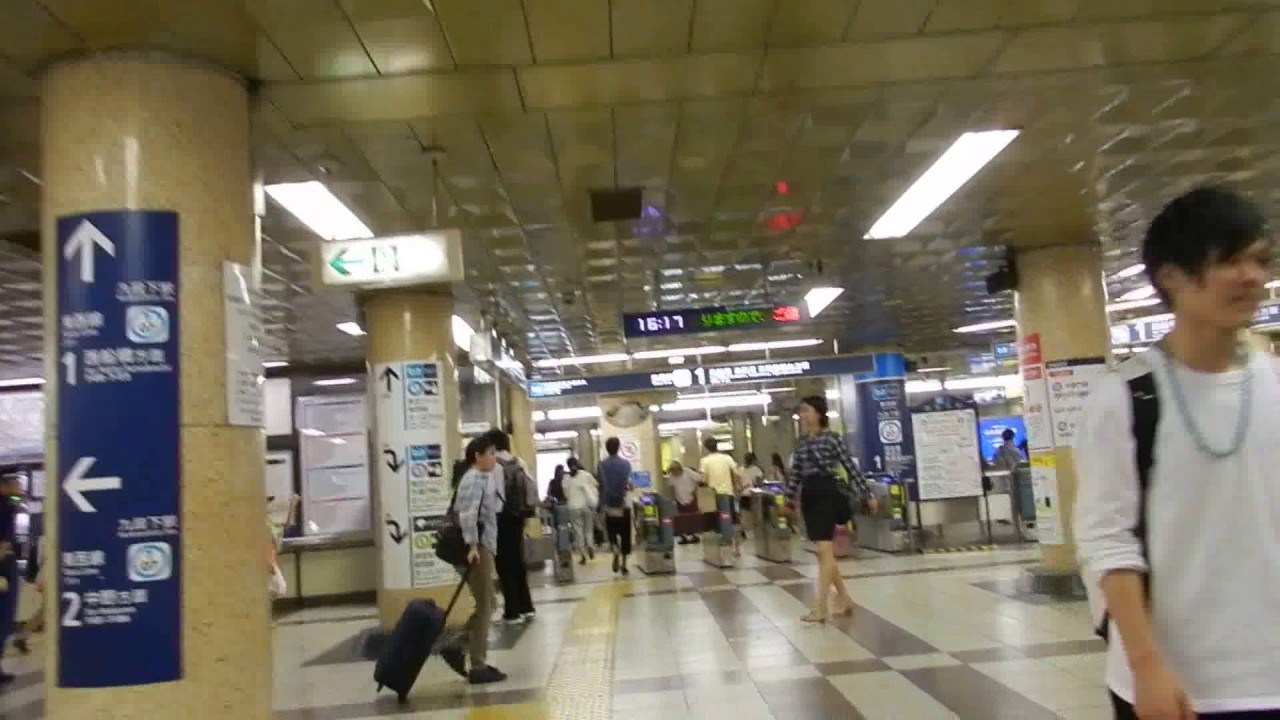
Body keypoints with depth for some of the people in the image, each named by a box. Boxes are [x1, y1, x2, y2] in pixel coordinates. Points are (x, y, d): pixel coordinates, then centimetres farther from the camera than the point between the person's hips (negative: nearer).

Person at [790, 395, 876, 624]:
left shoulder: (832, 438, -6)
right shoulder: (802, 442, 11)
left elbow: (851, 467, -6)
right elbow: (796, 473, 16)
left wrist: (868, 495, -5)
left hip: (827, 494, -7)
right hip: (808, 496, 7)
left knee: (824, 551, -9)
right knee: (823, 552, 11)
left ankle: (820, 608, -7)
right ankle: (844, 599, 24)